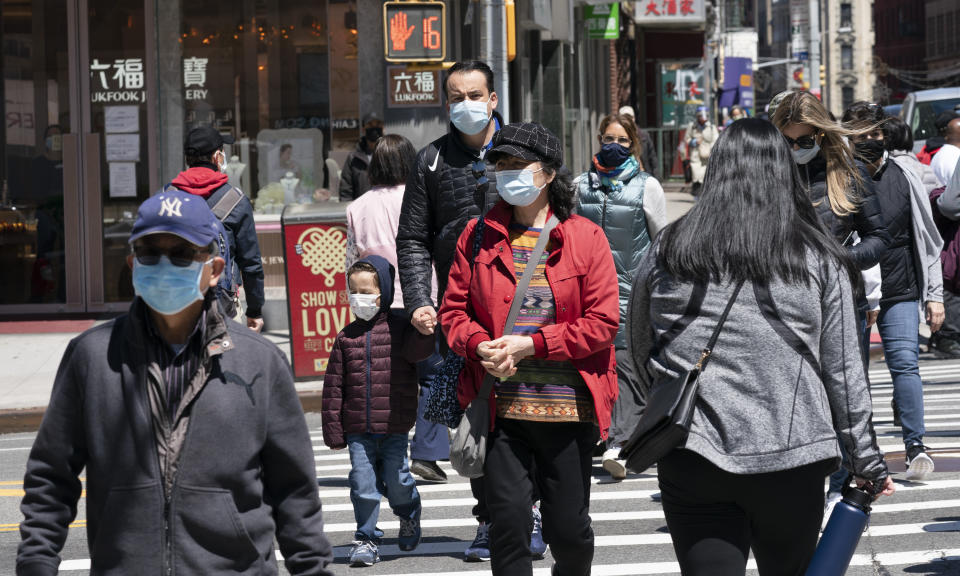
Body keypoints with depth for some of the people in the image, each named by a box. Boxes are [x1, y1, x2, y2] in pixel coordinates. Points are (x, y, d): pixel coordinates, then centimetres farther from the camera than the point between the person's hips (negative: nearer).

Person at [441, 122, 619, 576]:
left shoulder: (585, 237, 0)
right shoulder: (478, 236, 8)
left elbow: (603, 322, -6)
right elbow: (454, 310, 10)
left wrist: (531, 344, -14)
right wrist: (480, 346, -12)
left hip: (568, 405, -1)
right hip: (502, 405, 1)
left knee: (568, 528, 7)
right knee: (508, 521, -3)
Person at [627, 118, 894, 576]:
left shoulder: (668, 251, 2)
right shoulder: (819, 260, 1)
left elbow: (639, 350, 13)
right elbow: (842, 368, 3)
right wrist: (866, 460, 12)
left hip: (690, 464, 0)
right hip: (792, 461, 0)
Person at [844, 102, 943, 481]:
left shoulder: (903, 177, 3)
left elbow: (927, 240, 9)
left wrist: (934, 295, 5)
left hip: (899, 293, 1)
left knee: (905, 364, -11)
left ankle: (915, 446, -9)